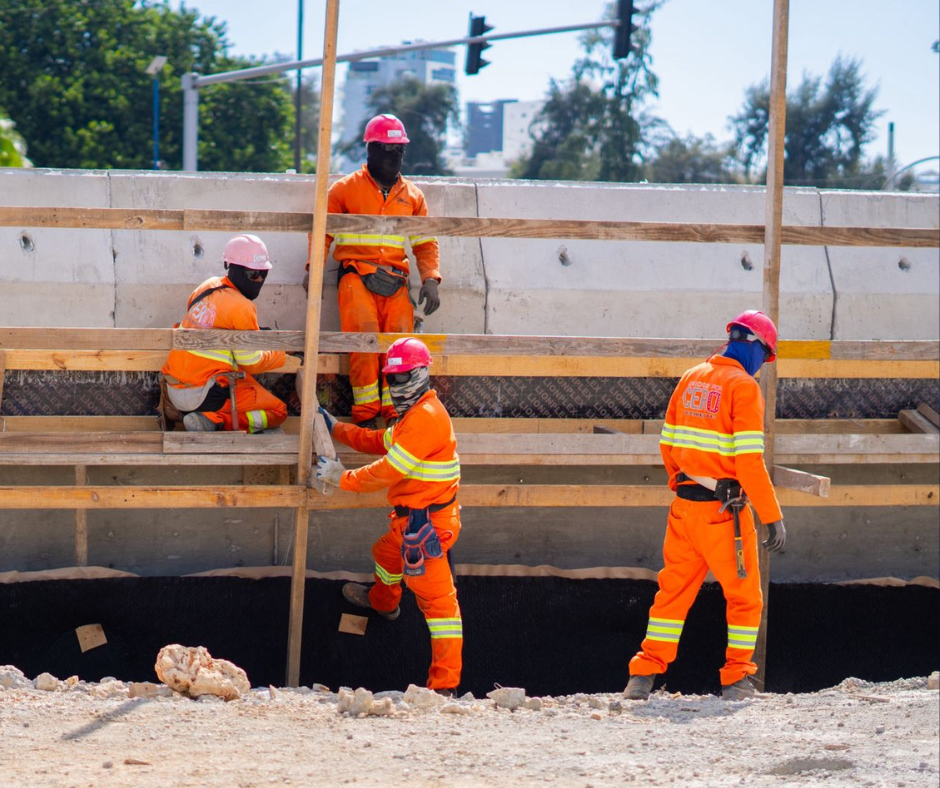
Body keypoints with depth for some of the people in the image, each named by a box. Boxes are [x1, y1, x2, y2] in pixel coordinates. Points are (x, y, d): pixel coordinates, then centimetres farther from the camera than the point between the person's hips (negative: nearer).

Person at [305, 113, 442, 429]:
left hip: (395, 282, 3)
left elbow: (426, 242, 20)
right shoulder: (346, 189, 12)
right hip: (356, 276, -3)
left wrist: (430, 279, 5)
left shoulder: (412, 196, 20)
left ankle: (396, 413, -15)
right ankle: (365, 415, -22)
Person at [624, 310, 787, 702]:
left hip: (685, 505, 6)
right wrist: (772, 518, -16)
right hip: (724, 509, -6)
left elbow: (668, 445, 15)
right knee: (745, 596, 7)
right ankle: (736, 680, 7)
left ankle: (644, 675, 12)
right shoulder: (743, 387, -12)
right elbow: (749, 461, -18)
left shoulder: (691, 379, 10)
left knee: (674, 591, 14)